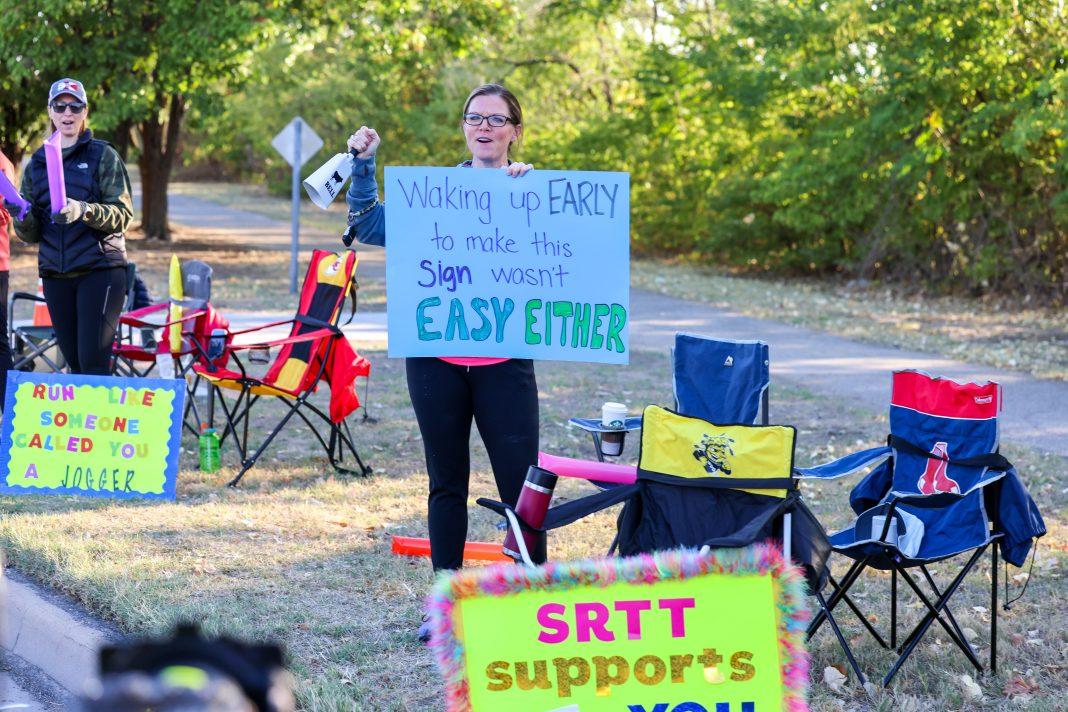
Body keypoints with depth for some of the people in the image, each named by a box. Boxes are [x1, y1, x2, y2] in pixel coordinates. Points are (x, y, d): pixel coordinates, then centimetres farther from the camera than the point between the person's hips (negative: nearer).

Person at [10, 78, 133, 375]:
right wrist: (22, 217, -10)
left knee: (93, 361, -14)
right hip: (55, 274, 5)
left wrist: (85, 211, -24)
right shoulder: (37, 164, 15)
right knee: (75, 363, 5)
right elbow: (29, 234, 13)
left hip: (100, 270, -4)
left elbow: (123, 214, -6)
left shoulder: (104, 156, 3)